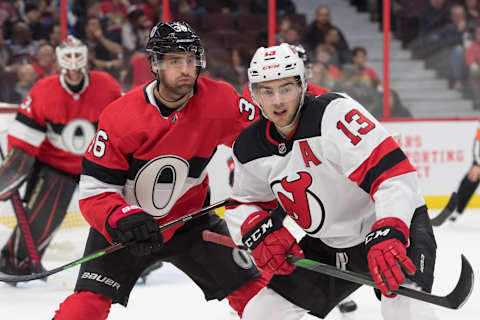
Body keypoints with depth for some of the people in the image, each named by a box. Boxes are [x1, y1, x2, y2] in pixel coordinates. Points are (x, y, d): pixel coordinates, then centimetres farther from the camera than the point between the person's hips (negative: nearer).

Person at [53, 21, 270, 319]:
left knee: (251, 289, -2)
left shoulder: (221, 101, -16)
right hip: (122, 224, -3)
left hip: (190, 218, 3)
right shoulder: (120, 116, -23)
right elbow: (94, 191, -22)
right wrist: (123, 218, -40)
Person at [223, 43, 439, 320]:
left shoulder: (335, 112, -25)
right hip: (329, 244, 7)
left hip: (397, 222, -6)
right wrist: (258, 233, -12)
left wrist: (387, 236, -44)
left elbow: (392, 173, -33)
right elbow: (243, 204, 11)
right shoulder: (250, 149, -4)